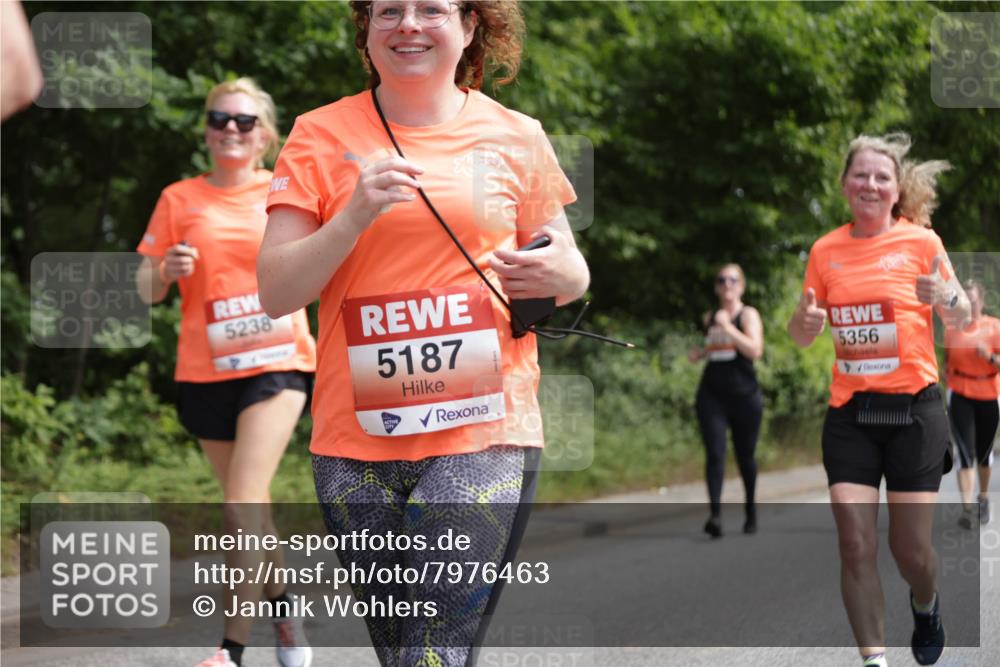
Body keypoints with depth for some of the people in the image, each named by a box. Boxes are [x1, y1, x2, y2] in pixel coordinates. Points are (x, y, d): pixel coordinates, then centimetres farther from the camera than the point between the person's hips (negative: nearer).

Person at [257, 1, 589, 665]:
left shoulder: (517, 137, 7)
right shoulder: (323, 136, 5)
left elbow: (571, 275, 19)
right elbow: (275, 292, -2)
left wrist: (558, 273, -5)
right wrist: (355, 216, -16)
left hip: (486, 436, -1)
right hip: (358, 440, 1)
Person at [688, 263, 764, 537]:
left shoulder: (748, 315, -2)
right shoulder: (709, 318, 12)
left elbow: (755, 350, -17)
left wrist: (728, 327, -20)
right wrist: (699, 353, 8)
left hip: (744, 396, -3)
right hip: (712, 396, 3)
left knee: (745, 455, 9)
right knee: (714, 454, -13)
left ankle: (751, 511, 29)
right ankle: (715, 513, -21)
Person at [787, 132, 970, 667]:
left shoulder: (920, 241, -3)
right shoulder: (825, 250, 5)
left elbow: (961, 321, 2)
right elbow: (802, 334, 15)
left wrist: (948, 298, -21)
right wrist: (804, 321, -9)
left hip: (913, 409, -2)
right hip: (849, 413, 2)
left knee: (909, 546, 0)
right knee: (855, 543, -8)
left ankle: (926, 605, 35)